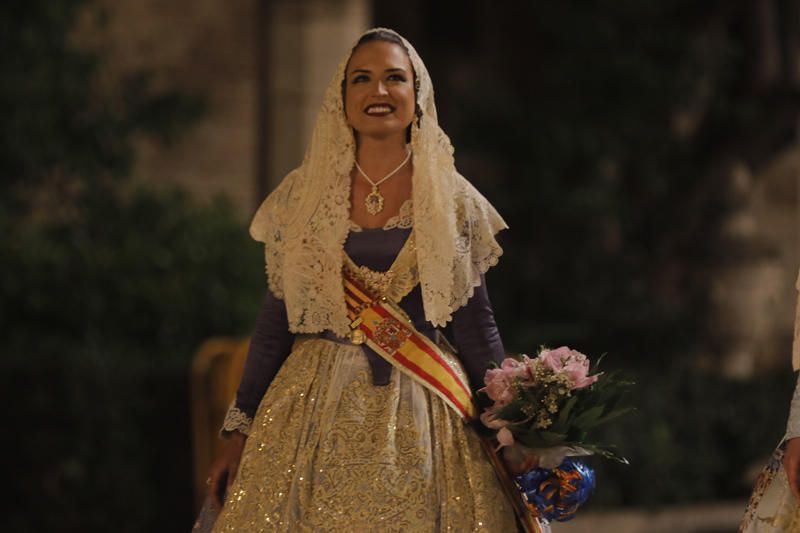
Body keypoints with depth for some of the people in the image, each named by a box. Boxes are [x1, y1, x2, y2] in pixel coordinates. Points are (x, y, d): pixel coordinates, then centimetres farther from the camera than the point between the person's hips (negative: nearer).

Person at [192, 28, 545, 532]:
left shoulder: (452, 200, 4)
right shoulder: (302, 197, 4)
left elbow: (476, 323, 6)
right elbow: (275, 321, 7)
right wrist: (241, 432, 4)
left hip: (425, 413, 0)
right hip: (316, 410, 0)